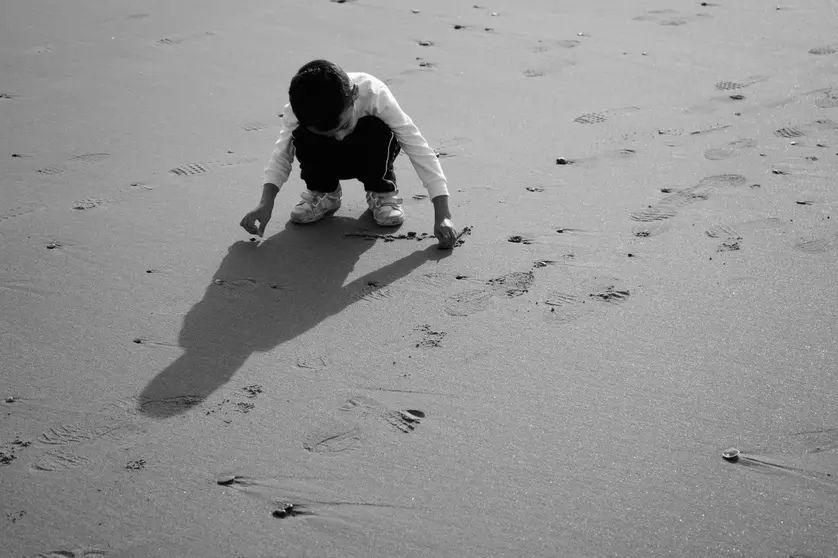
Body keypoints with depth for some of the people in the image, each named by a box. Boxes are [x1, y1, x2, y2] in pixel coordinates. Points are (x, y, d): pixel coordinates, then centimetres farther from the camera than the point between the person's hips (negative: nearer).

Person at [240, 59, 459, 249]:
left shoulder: (374, 95, -37)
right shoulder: (299, 109, -32)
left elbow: (419, 150, -37)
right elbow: (282, 153, -19)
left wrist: (442, 216, -42)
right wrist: (265, 203, -34)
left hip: (369, 154, -1)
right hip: (330, 161, 1)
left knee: (379, 130, -36)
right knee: (302, 137, -33)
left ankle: (382, 192, -7)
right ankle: (322, 192, -3)